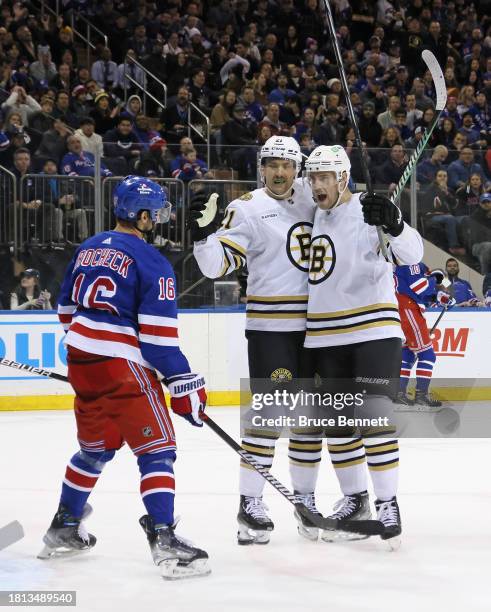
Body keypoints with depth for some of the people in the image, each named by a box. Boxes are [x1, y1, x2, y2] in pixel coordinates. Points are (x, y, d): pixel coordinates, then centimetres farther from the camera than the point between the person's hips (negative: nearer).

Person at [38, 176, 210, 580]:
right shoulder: (151, 262, -9)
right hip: (121, 366, -8)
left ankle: (63, 529, 31)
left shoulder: (89, 248, 13)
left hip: (80, 359, 8)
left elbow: (68, 308, 21)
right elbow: (158, 334, -14)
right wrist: (184, 385, -11)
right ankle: (164, 539, -16)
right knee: (157, 450, -5)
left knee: (95, 447, 23)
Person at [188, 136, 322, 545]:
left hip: (314, 325, 6)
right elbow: (217, 265, -14)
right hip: (269, 324, -6)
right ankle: (250, 505, -4)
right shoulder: (247, 209, -7)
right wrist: (204, 232, -30)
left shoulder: (310, 198, 9)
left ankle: (306, 500, 22)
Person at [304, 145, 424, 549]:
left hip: (374, 329, -6)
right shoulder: (313, 217, 10)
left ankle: (388, 503, -7)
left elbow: (412, 253, -24)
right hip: (325, 335, 6)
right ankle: (355, 500, 22)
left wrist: (393, 224, -42)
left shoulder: (369, 211, -11)